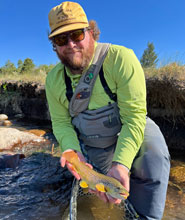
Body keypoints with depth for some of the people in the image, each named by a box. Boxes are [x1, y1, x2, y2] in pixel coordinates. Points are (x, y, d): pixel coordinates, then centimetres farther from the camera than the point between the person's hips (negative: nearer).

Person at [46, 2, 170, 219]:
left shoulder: (120, 58, -22)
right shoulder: (53, 80, -7)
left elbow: (134, 115, -25)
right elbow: (61, 123, -5)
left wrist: (121, 163, -36)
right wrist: (72, 150, -25)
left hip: (130, 131, -3)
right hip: (89, 144, 4)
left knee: (152, 159, -29)